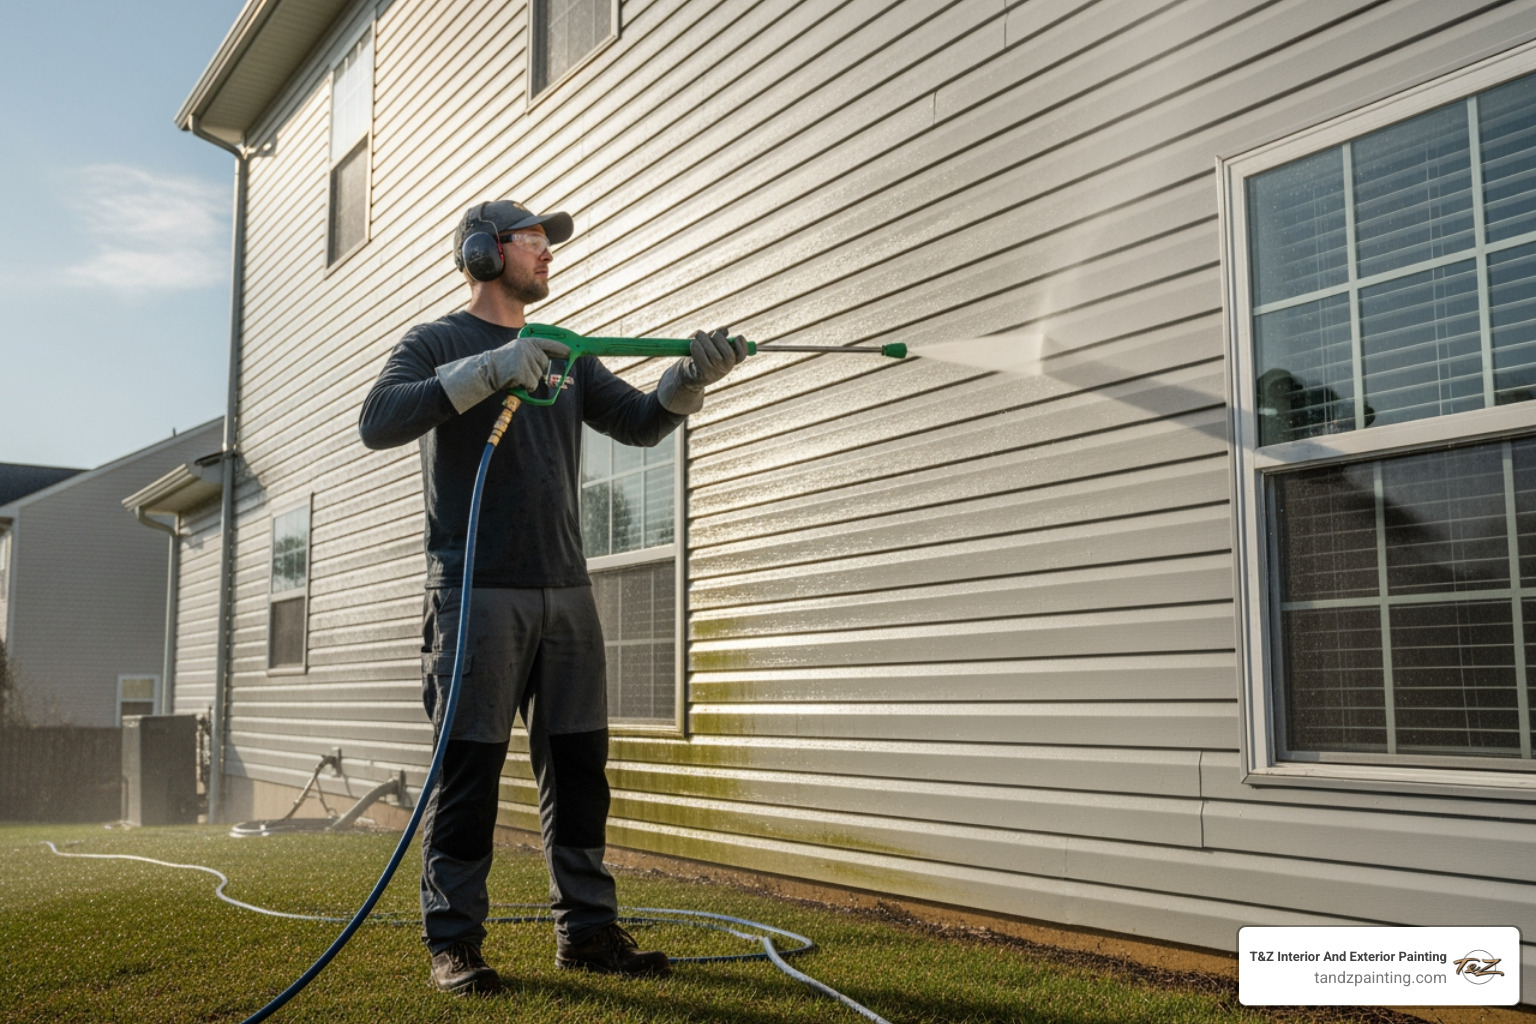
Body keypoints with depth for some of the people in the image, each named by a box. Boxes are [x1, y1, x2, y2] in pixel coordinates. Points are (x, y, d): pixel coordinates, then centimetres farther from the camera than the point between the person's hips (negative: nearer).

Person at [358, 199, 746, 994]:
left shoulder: (564, 354, 20)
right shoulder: (436, 344, 3)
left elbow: (638, 423, 13)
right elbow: (378, 422, -15)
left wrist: (690, 377, -7)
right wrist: (488, 371, -23)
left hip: (565, 593, 6)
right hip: (477, 593, -6)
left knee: (578, 766, 7)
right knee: (469, 766, -4)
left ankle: (587, 930, 15)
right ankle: (453, 942, 6)